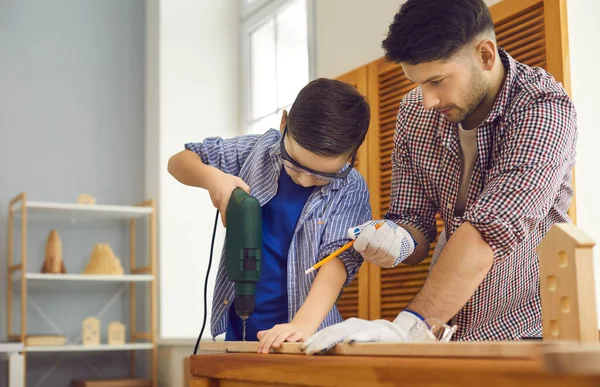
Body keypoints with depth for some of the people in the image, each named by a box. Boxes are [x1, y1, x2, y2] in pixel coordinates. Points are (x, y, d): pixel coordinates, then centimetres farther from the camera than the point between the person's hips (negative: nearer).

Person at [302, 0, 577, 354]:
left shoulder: (545, 108, -17)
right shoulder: (415, 112, 0)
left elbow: (493, 229, -29)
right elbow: (415, 221, 5)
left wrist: (406, 326, -37)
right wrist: (398, 242, -20)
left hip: (523, 327, -3)